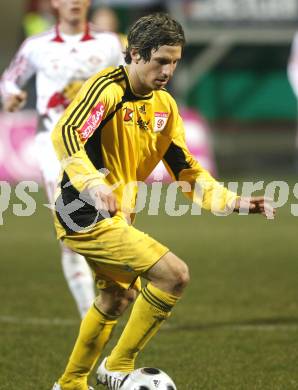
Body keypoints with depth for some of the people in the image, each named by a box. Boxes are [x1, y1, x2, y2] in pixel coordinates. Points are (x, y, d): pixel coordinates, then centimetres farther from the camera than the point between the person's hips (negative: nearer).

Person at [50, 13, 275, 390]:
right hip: (86, 215, -10)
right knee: (174, 274, -18)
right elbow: (66, 134, -32)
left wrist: (232, 201, 1)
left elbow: (184, 169, 14)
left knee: (118, 295, 29)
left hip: (115, 217, 10)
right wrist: (93, 183, -48)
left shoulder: (164, 105, 9)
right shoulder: (108, 88, -17)